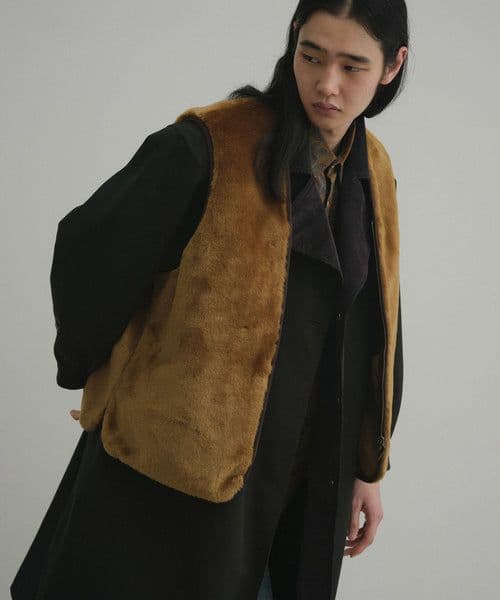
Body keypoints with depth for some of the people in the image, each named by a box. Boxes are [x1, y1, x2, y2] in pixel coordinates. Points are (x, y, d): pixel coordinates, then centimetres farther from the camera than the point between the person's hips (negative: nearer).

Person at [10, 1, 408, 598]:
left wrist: (368, 467, 13)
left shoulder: (373, 174, 5)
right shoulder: (209, 145, -15)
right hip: (173, 472, -5)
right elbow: (87, 252, -8)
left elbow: (374, 331, 12)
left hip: (299, 477, 5)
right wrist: (97, 375, 5)